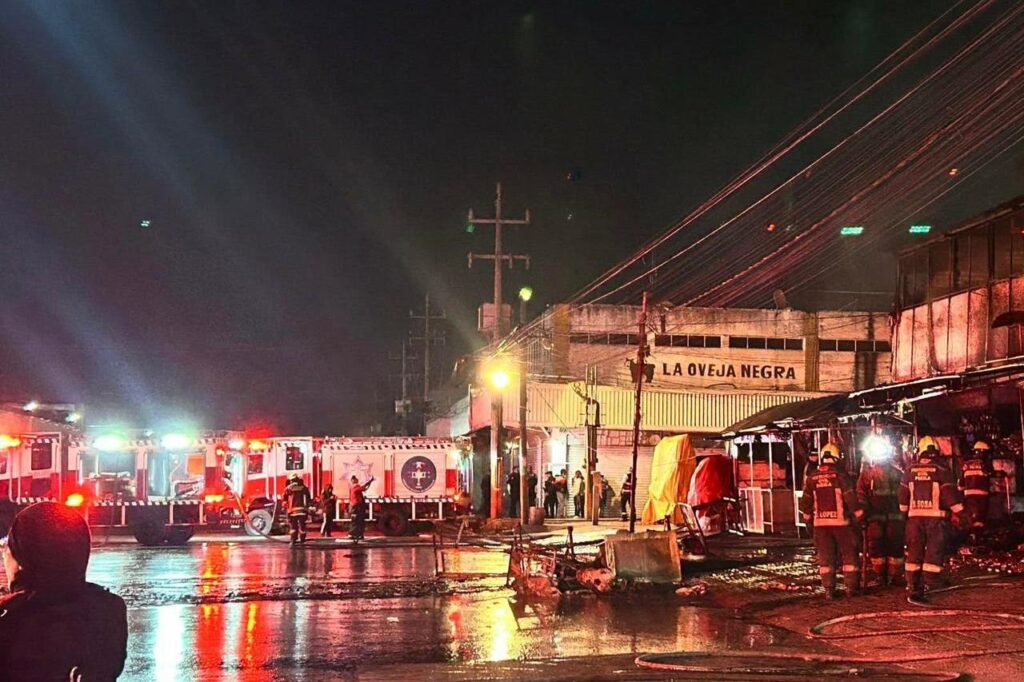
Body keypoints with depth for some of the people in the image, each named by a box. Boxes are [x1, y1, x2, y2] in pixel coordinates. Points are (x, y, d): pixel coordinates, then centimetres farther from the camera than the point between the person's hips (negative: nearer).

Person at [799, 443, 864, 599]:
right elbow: (850, 497, -11)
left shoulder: (812, 477, 3)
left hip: (820, 522, 3)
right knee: (848, 554, 8)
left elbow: (806, 500, 10)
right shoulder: (840, 475, -9)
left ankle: (828, 589, 5)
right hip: (840, 521, -3)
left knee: (825, 557, 8)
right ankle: (851, 586, 5)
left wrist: (807, 516, 24)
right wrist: (859, 514, -1)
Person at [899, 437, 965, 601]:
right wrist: (959, 512, -2)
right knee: (934, 552, -1)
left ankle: (913, 586, 13)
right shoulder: (941, 470, -6)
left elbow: (903, 495, 12)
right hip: (936, 516, -4)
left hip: (915, 516, 4)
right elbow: (950, 493, -10)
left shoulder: (910, 470, 6)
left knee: (914, 551, 10)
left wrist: (904, 512, 25)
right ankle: (930, 586, -8)